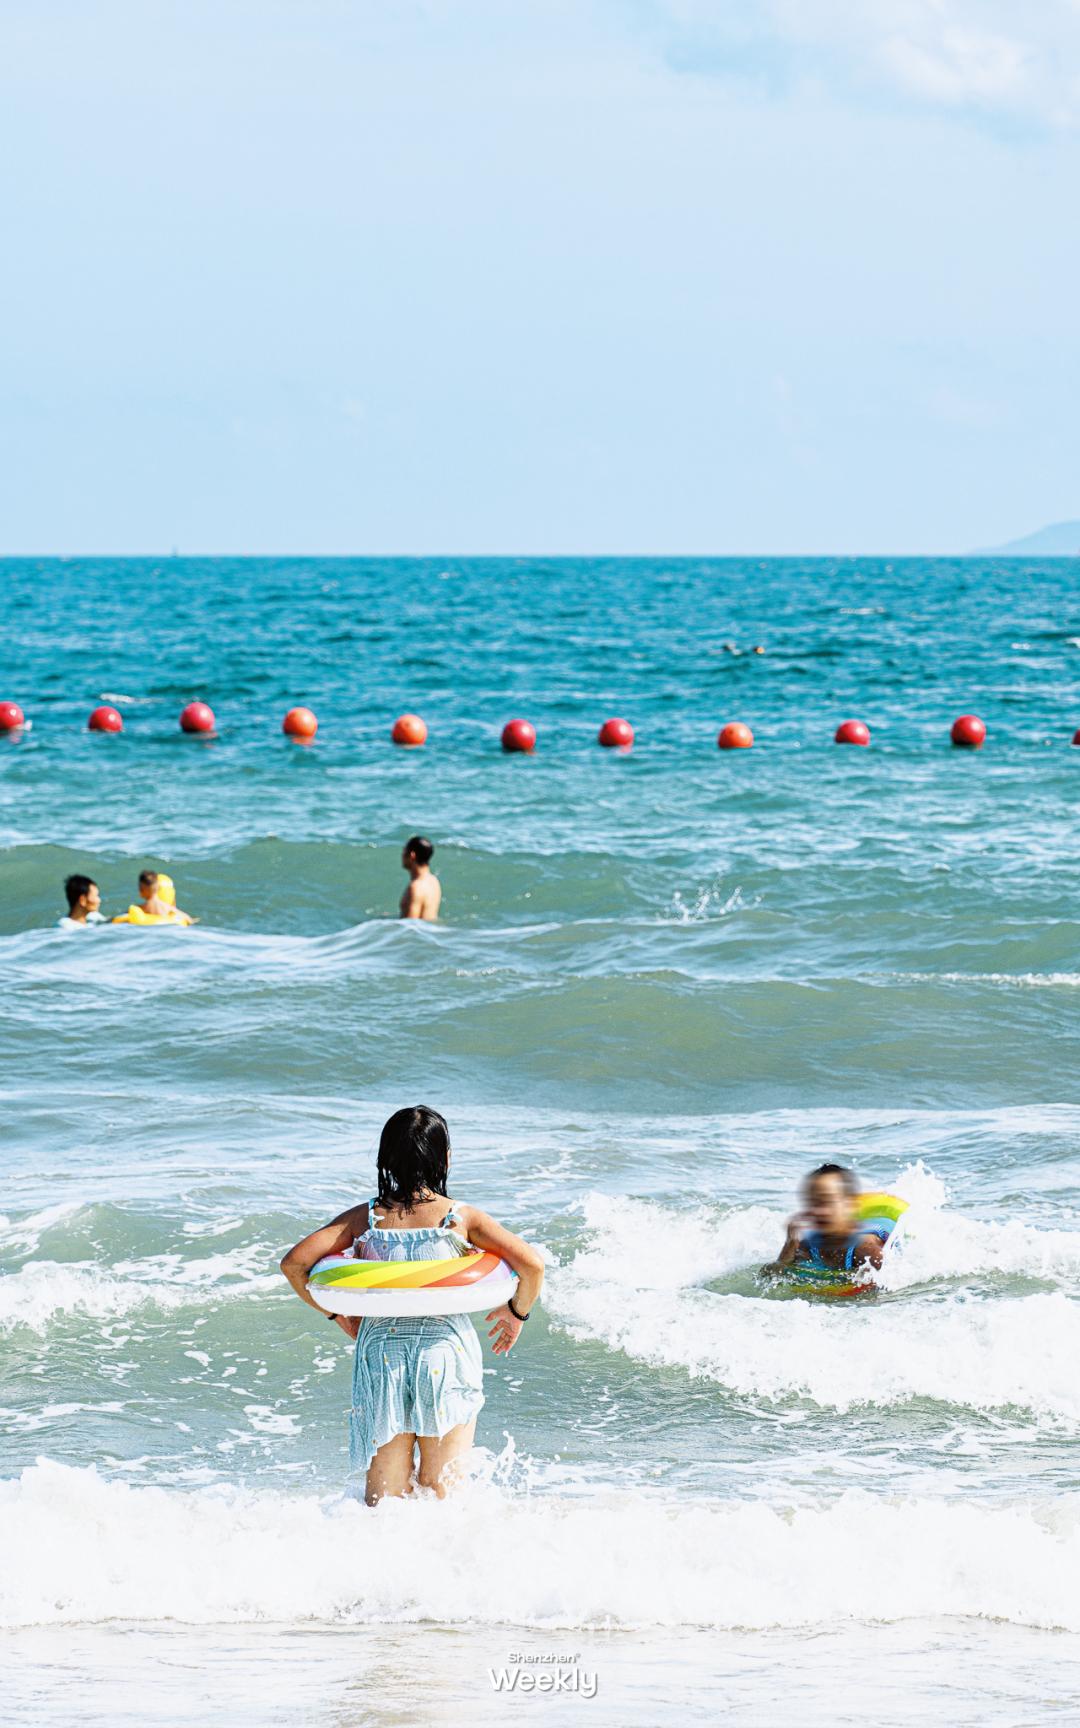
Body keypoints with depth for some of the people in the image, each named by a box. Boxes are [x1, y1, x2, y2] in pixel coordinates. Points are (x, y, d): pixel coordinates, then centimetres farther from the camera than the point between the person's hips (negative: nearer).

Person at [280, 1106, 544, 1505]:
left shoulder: (365, 1217, 1)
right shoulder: (461, 1218, -4)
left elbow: (294, 1263, -3)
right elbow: (532, 1264, -11)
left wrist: (337, 1314, 12)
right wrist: (517, 1311, 9)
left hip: (380, 1355, 1)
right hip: (446, 1349, -1)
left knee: (383, 1497, 8)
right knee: (440, 1491, 9)